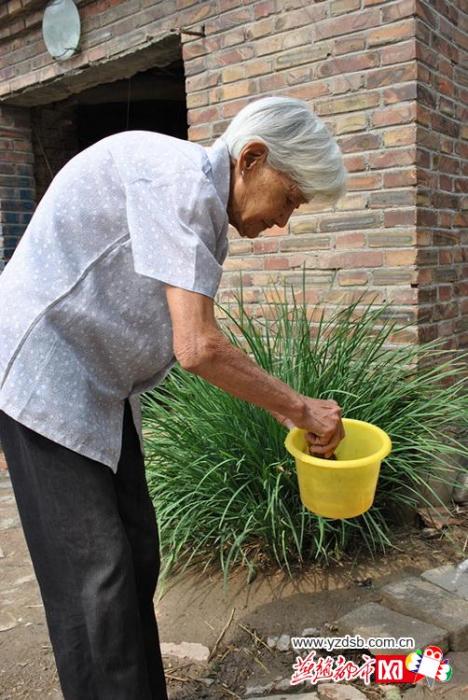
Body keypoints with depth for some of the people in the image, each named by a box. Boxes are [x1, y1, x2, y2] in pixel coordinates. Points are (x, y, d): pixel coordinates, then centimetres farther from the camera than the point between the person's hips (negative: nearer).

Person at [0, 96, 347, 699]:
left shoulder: (206, 209, 10)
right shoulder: (184, 177, -19)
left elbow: (200, 340, 14)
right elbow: (197, 349, -26)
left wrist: (286, 413, 9)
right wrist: (301, 408, -13)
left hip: (100, 390, 9)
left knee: (136, 556, 12)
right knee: (95, 578, -5)